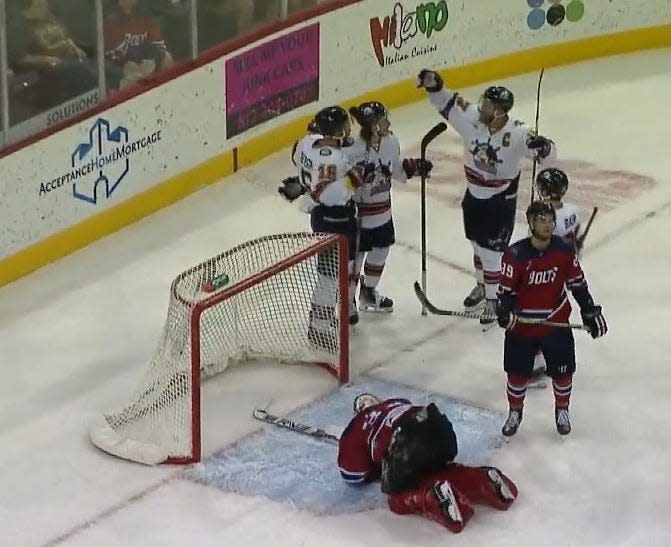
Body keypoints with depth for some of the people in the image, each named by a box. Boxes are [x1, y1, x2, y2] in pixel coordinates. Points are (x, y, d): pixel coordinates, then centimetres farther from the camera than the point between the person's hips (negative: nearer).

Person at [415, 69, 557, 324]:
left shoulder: (517, 133, -26)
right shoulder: (471, 117, -16)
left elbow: (548, 152, -27)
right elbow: (447, 102, -8)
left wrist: (542, 147, -50)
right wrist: (433, 85, -26)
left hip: (501, 201, -5)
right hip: (474, 196, 5)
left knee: (491, 252, 0)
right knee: (478, 245, 23)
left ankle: (493, 299, 18)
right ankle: (482, 286, 46)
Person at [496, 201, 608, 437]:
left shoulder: (564, 250, -10)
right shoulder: (515, 255, -19)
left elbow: (577, 283, 2)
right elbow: (506, 289, -14)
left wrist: (591, 313, 3)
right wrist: (504, 311, -32)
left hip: (557, 323, 2)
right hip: (522, 326, -2)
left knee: (562, 371, 11)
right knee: (517, 373, 10)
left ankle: (562, 411, 38)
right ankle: (515, 412, 35)